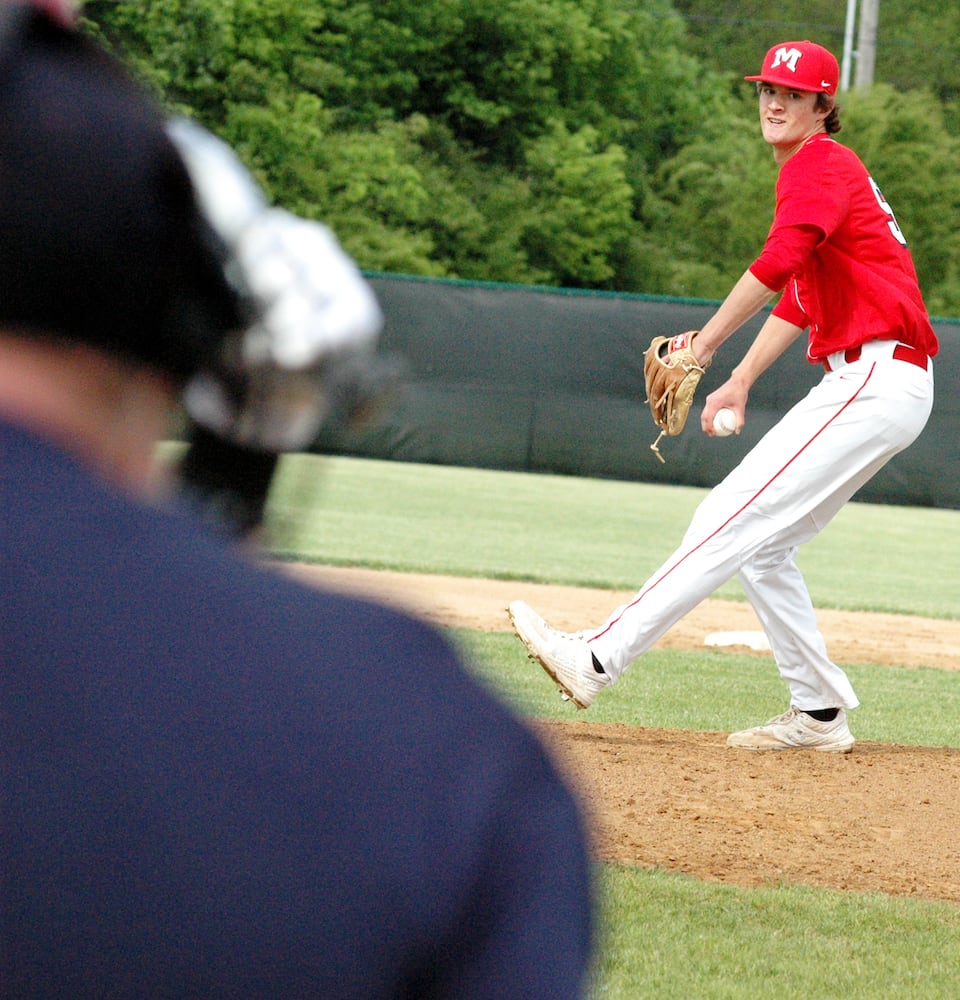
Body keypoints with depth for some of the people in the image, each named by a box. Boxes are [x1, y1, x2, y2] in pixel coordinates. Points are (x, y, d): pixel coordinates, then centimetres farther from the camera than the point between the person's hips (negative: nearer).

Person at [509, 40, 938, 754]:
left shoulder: (820, 164, -7)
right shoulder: (823, 171, 24)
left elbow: (779, 263, -25)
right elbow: (800, 296, 27)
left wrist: (703, 346, -28)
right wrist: (741, 381, 18)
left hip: (878, 380, -10)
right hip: (859, 381, 10)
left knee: (738, 521, -17)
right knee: (760, 541, 12)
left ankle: (599, 660, -24)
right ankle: (820, 713, 15)